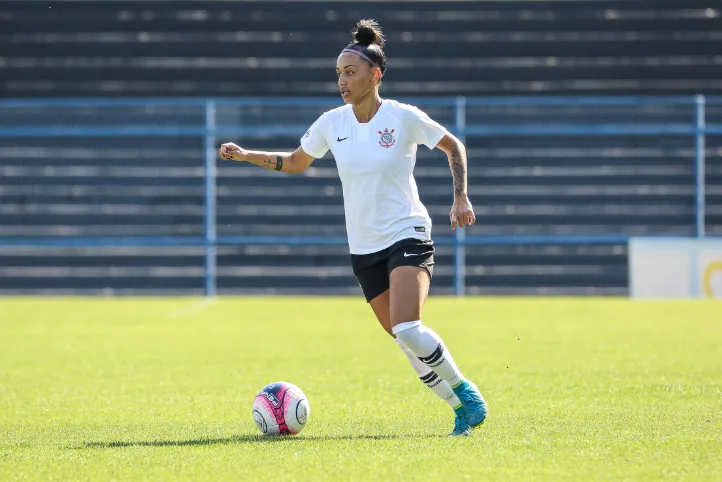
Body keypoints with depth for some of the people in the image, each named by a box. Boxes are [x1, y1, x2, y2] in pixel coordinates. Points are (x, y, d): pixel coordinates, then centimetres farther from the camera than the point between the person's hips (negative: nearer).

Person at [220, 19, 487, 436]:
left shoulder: (403, 117, -10)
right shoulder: (332, 123, 1)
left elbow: (453, 146, 4)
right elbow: (295, 163, 17)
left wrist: (461, 197, -6)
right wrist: (245, 155, 5)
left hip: (407, 235, -5)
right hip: (364, 247, 5)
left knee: (407, 329, -24)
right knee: (407, 342, 5)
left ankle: (465, 389, -4)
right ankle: (462, 408, 19)